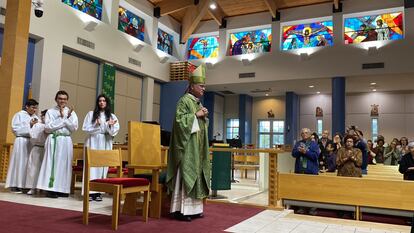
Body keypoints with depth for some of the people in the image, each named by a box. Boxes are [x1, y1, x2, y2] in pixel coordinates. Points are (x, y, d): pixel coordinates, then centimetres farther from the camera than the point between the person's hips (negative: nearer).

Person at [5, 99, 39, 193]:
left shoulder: (35, 118, 14)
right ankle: (15, 185, 1)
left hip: (32, 142, 5)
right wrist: (29, 125, -9)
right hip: (21, 141, -5)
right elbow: (15, 129, -7)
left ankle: (25, 185, 2)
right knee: (19, 162, -4)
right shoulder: (19, 115, 1)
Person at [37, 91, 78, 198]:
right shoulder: (50, 112, 5)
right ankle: (50, 189, -4)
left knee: (64, 164, 2)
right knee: (52, 163, -5)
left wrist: (67, 117, -8)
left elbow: (74, 128, 1)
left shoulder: (72, 113, 11)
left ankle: (62, 188, 7)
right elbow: (47, 128, -7)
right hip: (53, 140, -2)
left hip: (66, 141, 3)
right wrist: (61, 118, -8)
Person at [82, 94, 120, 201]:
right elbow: (85, 128, -1)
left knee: (103, 166, 0)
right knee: (91, 165, -6)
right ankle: (90, 191, -4)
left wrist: (110, 126, -16)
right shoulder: (91, 114, 6)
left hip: (106, 144, 2)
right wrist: (96, 126, -15)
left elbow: (114, 132, 3)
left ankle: (98, 191, 5)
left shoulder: (112, 116, 9)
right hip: (93, 142, -1)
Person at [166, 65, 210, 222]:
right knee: (185, 174, -8)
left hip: (198, 147, 9)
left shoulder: (198, 103, 18)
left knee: (195, 173, 9)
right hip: (187, 146, -9)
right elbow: (180, 119, -20)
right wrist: (196, 115, -16)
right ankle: (181, 209, -3)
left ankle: (193, 208, 15)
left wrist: (204, 116, 3)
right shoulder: (184, 101, -8)